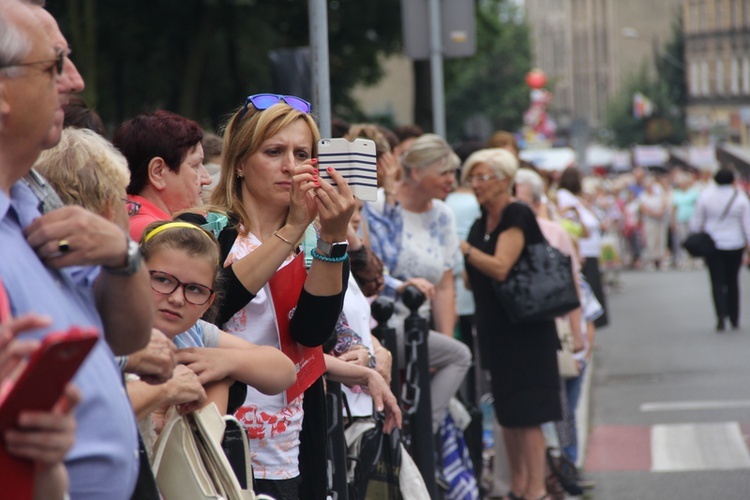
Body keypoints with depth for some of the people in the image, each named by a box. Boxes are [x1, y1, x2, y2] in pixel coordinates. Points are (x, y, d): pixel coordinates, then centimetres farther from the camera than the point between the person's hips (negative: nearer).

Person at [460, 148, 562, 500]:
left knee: (526, 412, -8)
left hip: (524, 329, -8)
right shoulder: (483, 223, 13)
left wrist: (462, 246, -24)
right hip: (495, 326, 8)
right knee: (506, 412, 11)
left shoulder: (517, 217, -12)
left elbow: (500, 267, -23)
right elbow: (474, 278, 19)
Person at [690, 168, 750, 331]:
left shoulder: (705, 196, -6)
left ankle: (721, 315, -19)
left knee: (717, 282, 1)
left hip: (713, 244, -1)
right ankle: (734, 319, 19)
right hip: (735, 245, 1)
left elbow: (697, 221, -2)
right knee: (733, 281, 14)